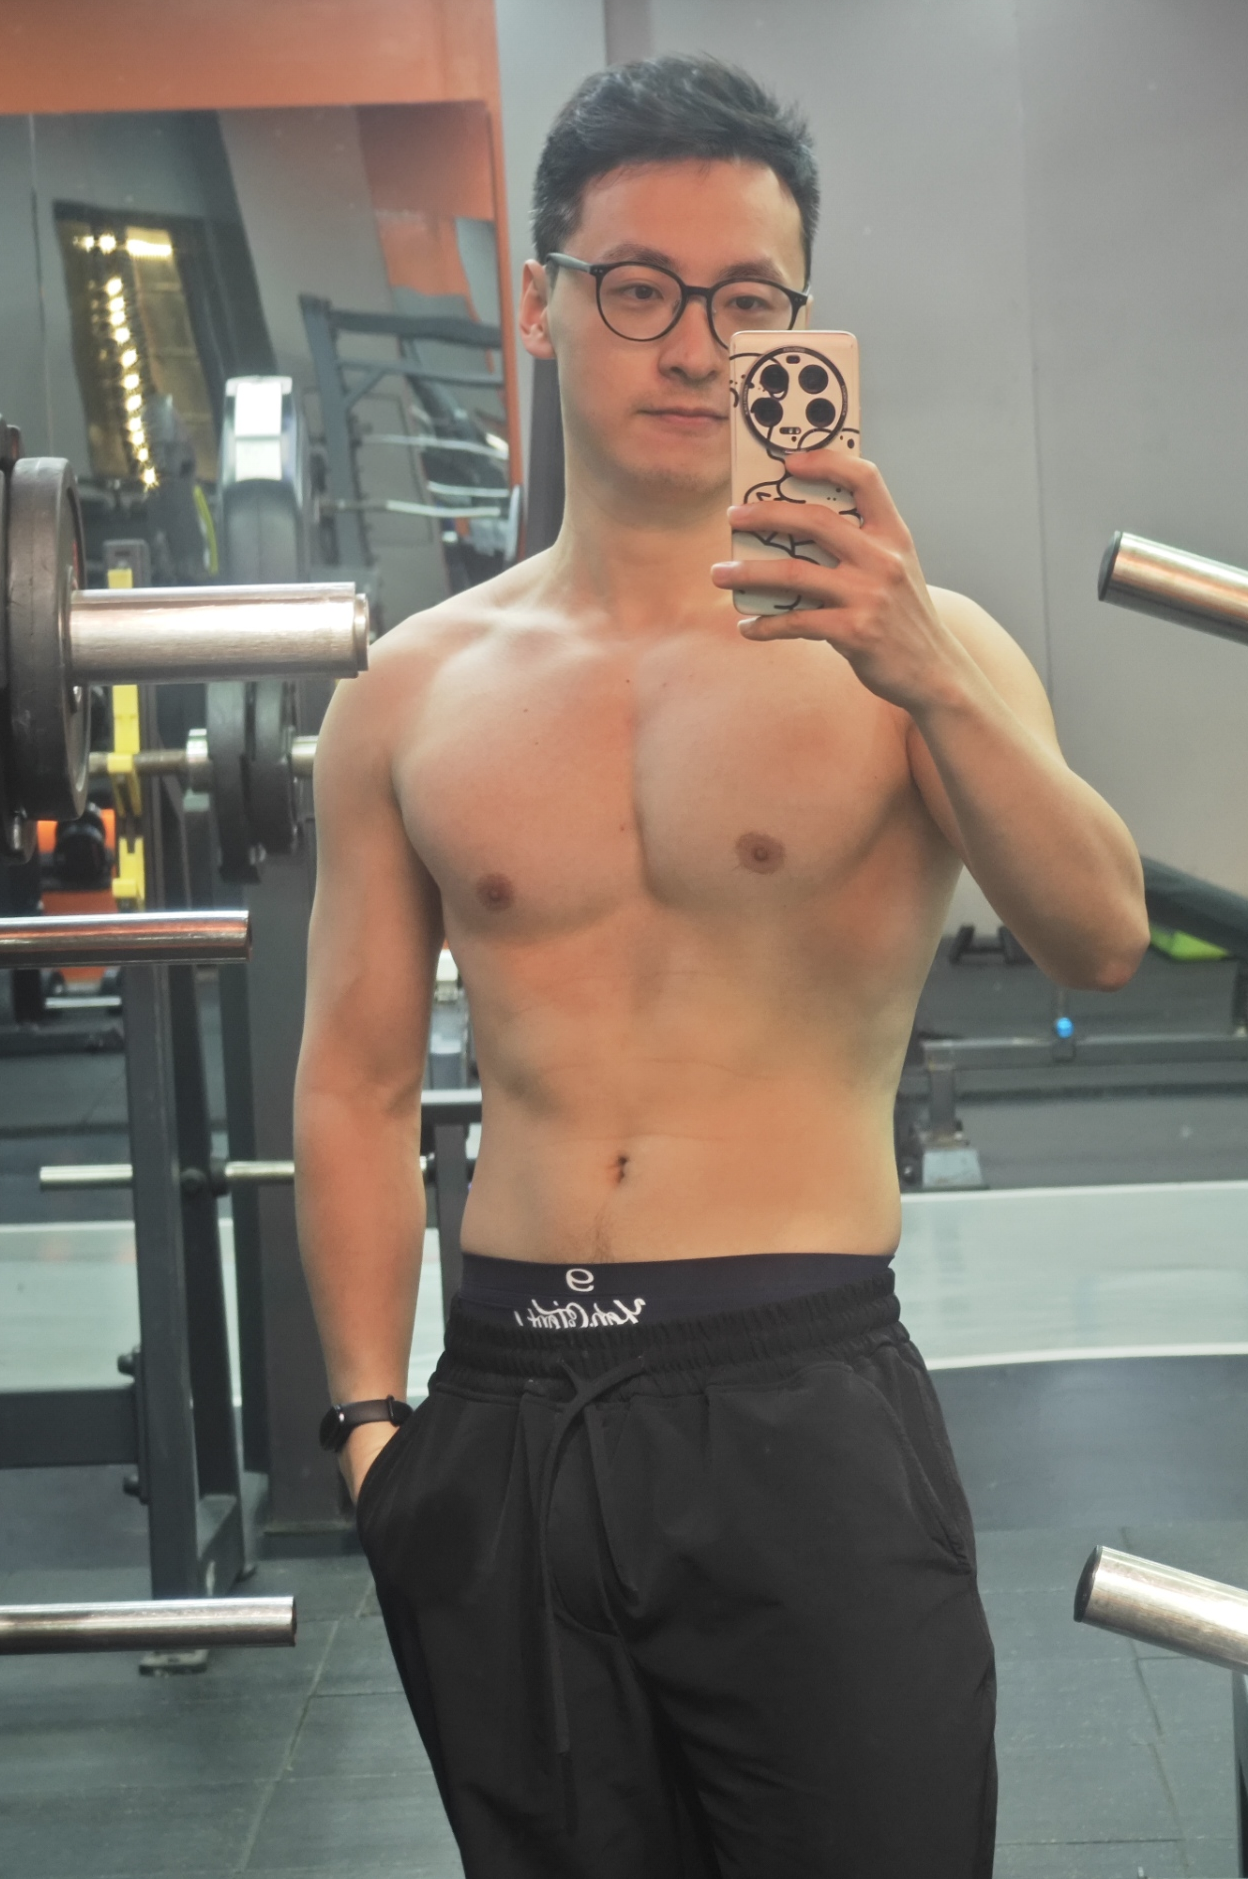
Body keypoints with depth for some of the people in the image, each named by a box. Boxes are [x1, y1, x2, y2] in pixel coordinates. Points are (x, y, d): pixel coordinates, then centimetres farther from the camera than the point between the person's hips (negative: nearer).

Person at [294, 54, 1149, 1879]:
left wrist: (929, 680, -31)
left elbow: (1102, 943, -16)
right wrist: (371, 1410, 4)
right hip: (505, 1410, 3)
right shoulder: (414, 694, 6)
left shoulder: (904, 647, -2)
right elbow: (359, 1080, 10)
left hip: (802, 1396, -2)